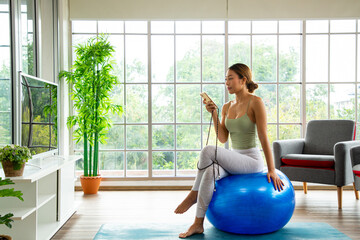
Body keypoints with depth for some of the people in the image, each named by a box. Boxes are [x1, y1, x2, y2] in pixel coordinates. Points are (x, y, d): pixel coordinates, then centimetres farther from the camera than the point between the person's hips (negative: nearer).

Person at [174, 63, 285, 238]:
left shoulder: (255, 102, -9)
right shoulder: (227, 107, 10)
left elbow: (263, 137, -13)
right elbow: (223, 138, 3)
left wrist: (271, 170, -13)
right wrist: (214, 114, -8)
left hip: (252, 160, -6)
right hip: (234, 161, 6)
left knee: (208, 151, -26)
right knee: (210, 171, -27)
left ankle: (194, 194, -8)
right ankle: (198, 224, -21)